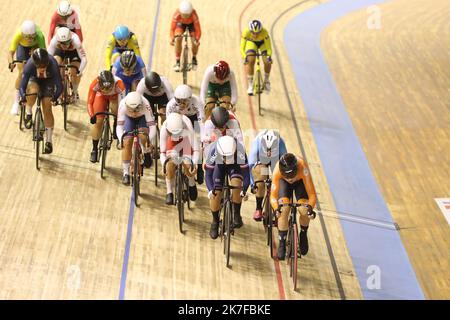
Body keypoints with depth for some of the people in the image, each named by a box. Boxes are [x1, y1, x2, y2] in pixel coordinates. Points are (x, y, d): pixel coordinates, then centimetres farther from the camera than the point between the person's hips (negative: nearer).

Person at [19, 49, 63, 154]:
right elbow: (22, 86, -33)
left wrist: (55, 97, -52)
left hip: (49, 80, 0)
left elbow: (59, 86, -35)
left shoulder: (53, 64, -37)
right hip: (34, 79, 0)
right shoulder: (29, 65, -36)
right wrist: (23, 96, -52)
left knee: (47, 110, -9)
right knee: (33, 91, -35)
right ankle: (28, 114, -4)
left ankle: (49, 140, 4)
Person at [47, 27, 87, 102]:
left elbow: (84, 58, -44)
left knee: (75, 73, -17)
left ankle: (75, 91, 12)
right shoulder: (54, 41, -38)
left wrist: (80, 71, -57)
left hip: (73, 51, -2)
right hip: (60, 51, 2)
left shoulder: (75, 40, -42)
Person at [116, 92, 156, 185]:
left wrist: (149, 141, -55)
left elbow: (152, 127, -41)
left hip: (143, 117, -1)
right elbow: (119, 127, -37)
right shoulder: (123, 105, -37)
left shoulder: (145, 105, -40)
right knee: (127, 143, -12)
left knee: (143, 135, -29)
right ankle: (126, 173, -1)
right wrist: (121, 140, -54)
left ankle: (147, 154, 4)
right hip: (129, 118, 1)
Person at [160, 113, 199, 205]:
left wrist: (194, 164, -43)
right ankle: (169, 193, -6)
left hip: (185, 139, -1)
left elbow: (196, 148, -36)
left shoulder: (187, 127, -39)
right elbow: (162, 151, -27)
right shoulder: (165, 128, -35)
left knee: (187, 165, -19)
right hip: (172, 145, 1)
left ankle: (192, 184, 12)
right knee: (170, 165, -21)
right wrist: (164, 164, -37)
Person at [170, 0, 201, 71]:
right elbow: (172, 28, -39)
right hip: (181, 24, 0)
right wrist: (172, 39, -55)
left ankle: (194, 58, 10)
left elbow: (198, 29, -40)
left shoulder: (194, 14, -39)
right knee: (178, 39, -24)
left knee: (195, 41, -20)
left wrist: (197, 39, -56)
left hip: (191, 24, 0)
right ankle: (177, 62, -11)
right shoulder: (177, 14, -38)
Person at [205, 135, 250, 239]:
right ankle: (215, 222, 11)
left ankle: (237, 215, -11)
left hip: (235, 165, 0)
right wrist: (210, 190, -44)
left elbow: (246, 173, -30)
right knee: (215, 194, -13)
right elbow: (208, 174, -29)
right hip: (219, 166, 1)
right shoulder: (213, 152, -37)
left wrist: (244, 190, -41)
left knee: (236, 183, -30)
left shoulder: (240, 152, -38)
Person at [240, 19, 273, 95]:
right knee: (250, 61, -23)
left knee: (267, 62, -19)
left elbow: (269, 47, -38)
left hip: (263, 43, 0)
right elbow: (242, 48, -38)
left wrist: (269, 56, -56)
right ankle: (250, 85, -9)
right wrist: (245, 57, -56)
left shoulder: (264, 32, -38)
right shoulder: (246, 32, -37)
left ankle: (266, 80, 10)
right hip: (251, 43, 0)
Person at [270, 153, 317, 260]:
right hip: (283, 182, 0)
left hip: (300, 181, 0)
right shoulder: (277, 170, -40)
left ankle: (303, 235, 11)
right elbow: (273, 196, -39)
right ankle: (282, 243, -4)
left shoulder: (302, 168, -42)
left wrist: (309, 207, -60)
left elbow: (312, 195, -40)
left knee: (304, 211, -21)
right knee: (284, 210, -22)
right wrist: (276, 208, -59)